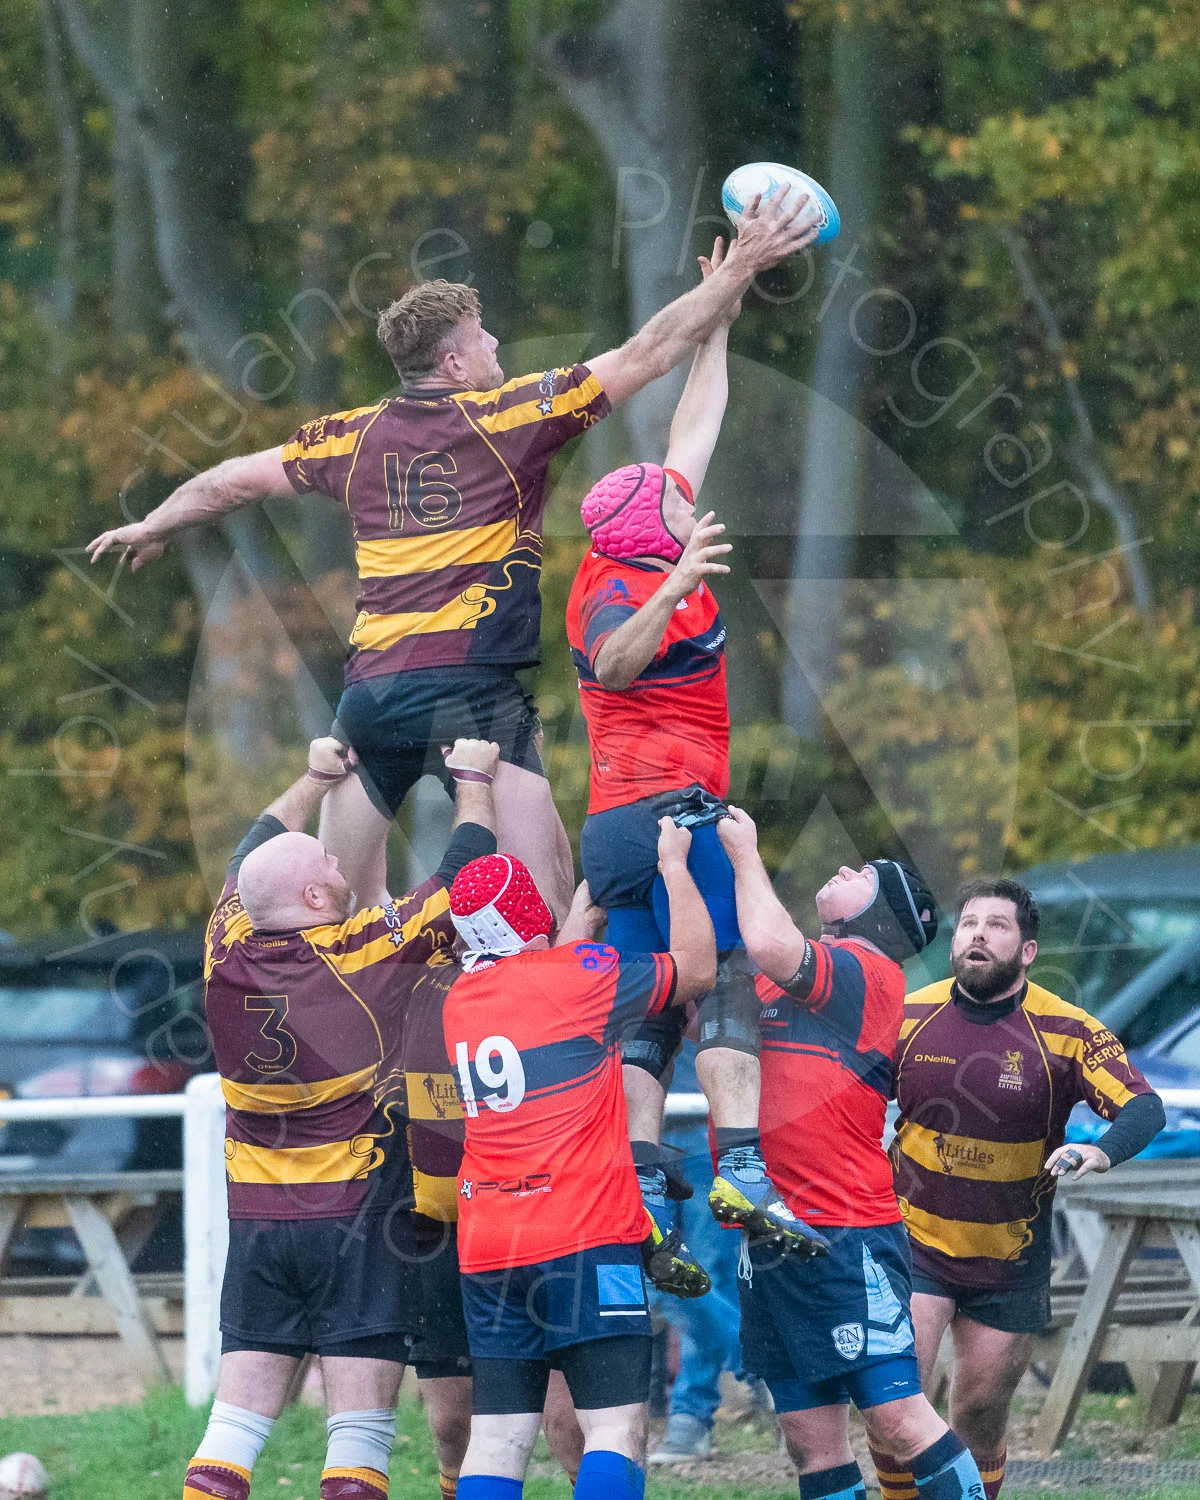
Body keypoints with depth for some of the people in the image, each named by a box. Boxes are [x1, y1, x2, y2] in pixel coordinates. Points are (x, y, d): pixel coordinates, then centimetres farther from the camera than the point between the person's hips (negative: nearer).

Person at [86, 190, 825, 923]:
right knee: (548, 899, -12)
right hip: (472, 688, -5)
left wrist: (154, 526, 44)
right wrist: (742, 267, 6)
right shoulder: (511, 417, 0)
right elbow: (647, 356, 0)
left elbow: (237, 478, 25)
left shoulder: (354, 437, 13)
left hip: (370, 690, 6)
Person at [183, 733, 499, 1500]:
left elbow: (251, 855, 20)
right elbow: (465, 873, 1)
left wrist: (318, 778, 31)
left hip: (256, 1219, 4)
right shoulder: (375, 955, -12)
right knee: (360, 1433, -4)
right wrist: (474, 779, 17)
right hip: (360, 1213, -4)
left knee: (235, 1428, 4)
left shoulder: (229, 956, -1)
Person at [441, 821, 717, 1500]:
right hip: (587, 1240, -6)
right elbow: (696, 968, 6)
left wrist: (582, 921, 40)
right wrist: (674, 865, 16)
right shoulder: (582, 973, -6)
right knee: (619, 1428, -8)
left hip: (487, 1253, 6)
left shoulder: (459, 1001, 12)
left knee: (498, 1441, 3)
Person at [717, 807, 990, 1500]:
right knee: (813, 1439, 5)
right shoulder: (800, 974, 19)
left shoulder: (867, 970, -7)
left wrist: (745, 851, -8)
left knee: (898, 1418, -13)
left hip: (844, 1236, -8)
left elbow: (770, 946, -24)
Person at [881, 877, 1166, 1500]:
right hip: (914, 1241, 0)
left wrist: (1101, 1152, -40)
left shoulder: (1066, 1031, -11)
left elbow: (1144, 1108, -19)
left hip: (1011, 1260, 0)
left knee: (980, 1414, 9)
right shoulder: (907, 1017, -5)